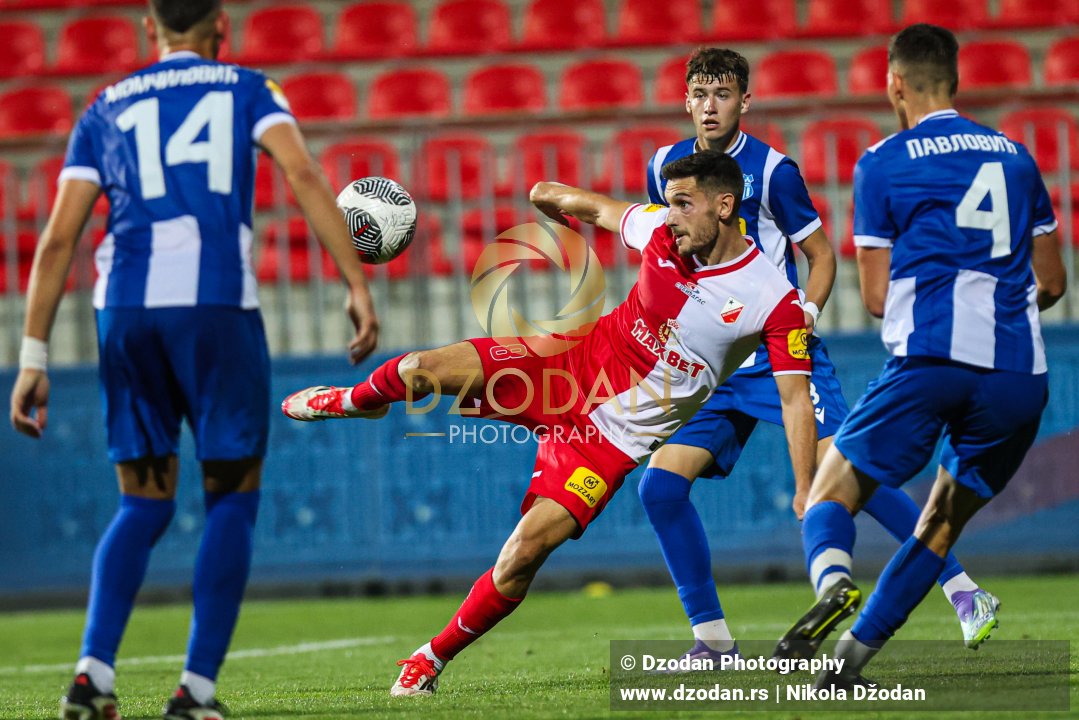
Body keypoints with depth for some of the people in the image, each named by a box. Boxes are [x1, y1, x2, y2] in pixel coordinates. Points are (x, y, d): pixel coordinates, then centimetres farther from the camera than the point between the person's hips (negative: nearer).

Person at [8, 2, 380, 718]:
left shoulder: (105, 111, 20)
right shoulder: (247, 90, 14)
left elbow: (58, 239, 12)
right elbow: (305, 176, -4)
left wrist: (34, 359, 12)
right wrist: (358, 286, -9)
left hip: (125, 308, 3)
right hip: (218, 306, -3)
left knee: (143, 504, 14)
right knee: (232, 499, 9)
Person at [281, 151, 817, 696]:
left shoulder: (774, 301, -17)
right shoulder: (661, 230, -6)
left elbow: (796, 399, -15)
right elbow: (599, 208, 14)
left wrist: (808, 496, -20)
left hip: (613, 438, -4)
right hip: (578, 362, 4)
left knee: (525, 551, -17)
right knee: (423, 369, -12)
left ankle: (431, 661, 5)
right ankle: (357, 401, 27)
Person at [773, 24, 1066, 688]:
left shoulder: (883, 165, 7)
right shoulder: (1015, 155, 19)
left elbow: (878, 298, 8)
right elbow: (1051, 283, 24)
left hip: (931, 359, -4)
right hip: (1021, 377, 4)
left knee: (831, 494, 6)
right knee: (942, 525, 16)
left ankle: (833, 583, -27)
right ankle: (851, 659, 8)